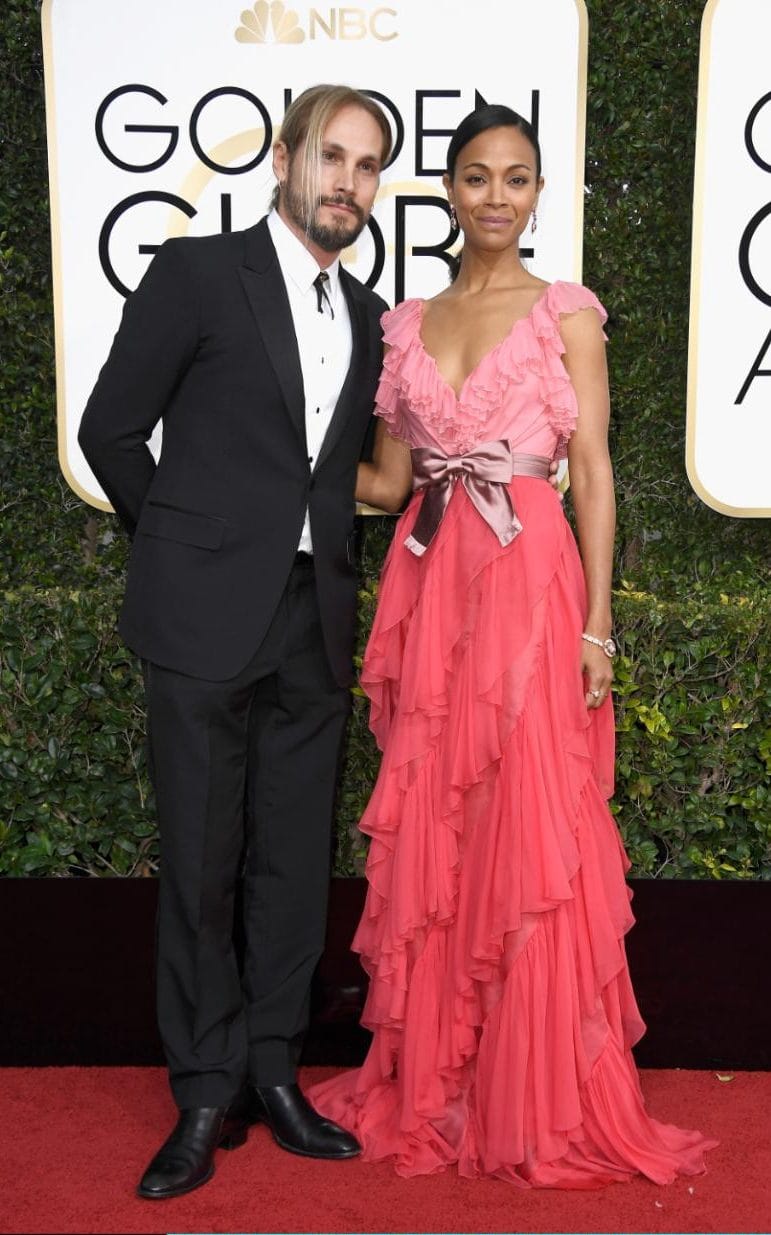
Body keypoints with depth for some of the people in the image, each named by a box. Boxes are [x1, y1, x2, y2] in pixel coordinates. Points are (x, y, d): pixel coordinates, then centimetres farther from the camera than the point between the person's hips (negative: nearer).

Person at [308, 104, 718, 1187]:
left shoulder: (566, 313, 2)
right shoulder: (407, 322, 13)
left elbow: (594, 475, -2)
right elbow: (386, 479, 15)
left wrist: (595, 627, -8)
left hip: (528, 584, -4)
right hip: (429, 587, 4)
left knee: (529, 834, -2)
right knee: (427, 834, 7)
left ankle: (539, 1099, 14)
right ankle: (431, 1085, 22)